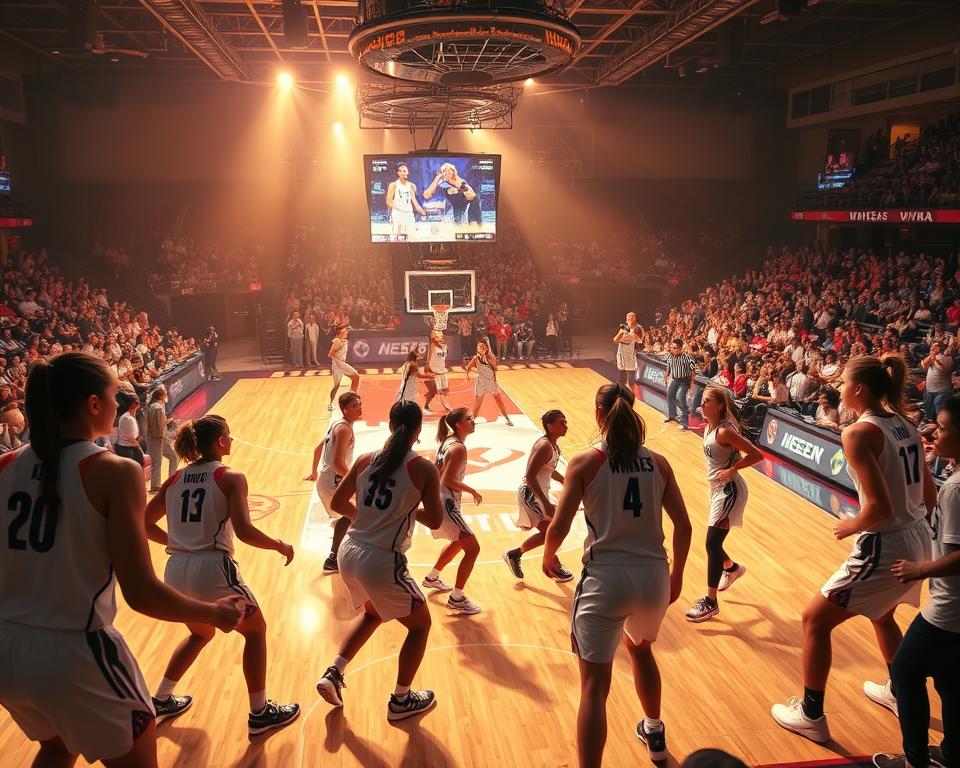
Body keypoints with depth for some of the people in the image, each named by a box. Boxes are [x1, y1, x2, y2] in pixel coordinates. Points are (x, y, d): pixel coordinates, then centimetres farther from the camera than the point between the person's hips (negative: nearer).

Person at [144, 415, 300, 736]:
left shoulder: (176, 479, 10)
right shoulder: (230, 478, -6)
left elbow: (144, 525, 15)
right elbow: (244, 531, -17)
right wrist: (280, 546, -3)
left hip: (175, 571, 6)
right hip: (212, 568, -6)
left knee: (201, 633, 33)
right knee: (255, 631, 17)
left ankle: (160, 700, 38)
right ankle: (260, 713, 20)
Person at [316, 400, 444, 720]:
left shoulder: (366, 460, 3)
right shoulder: (424, 469, -10)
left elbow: (337, 502, 11)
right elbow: (435, 521, -7)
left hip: (348, 553, 6)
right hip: (383, 562, -6)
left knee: (373, 612, 35)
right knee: (420, 623, 20)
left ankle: (333, 674, 30)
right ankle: (401, 700, 28)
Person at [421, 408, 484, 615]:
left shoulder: (447, 441, 9)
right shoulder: (459, 448, -20)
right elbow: (448, 480, -24)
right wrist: (472, 491, -12)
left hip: (437, 502, 10)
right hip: (446, 504, -10)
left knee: (458, 542, 28)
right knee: (472, 548, -6)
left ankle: (432, 578, 42)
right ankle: (456, 598, 0)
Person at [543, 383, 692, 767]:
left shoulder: (585, 461, -7)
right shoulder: (658, 462, 3)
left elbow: (558, 527, -8)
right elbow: (683, 525, 4)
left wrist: (548, 556, 12)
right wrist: (676, 575, 18)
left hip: (606, 578, -5)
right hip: (653, 576, 5)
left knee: (594, 685, 3)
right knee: (640, 648, 33)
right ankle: (654, 734, 53)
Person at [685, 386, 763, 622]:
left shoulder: (724, 431, -21)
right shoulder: (709, 427, 4)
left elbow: (756, 455, -22)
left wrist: (731, 470, -21)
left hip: (729, 491, -9)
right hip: (717, 489, 9)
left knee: (712, 544, -9)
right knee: (713, 542, 19)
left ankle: (710, 602, 0)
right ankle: (732, 568, 50)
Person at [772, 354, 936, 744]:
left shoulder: (858, 433, -20)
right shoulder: (905, 424, 5)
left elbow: (880, 507, -26)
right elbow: (929, 497, 10)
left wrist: (850, 526, -8)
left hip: (885, 548, -9)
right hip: (920, 539, 9)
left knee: (814, 621, 8)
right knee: (881, 614, 34)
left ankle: (811, 715, 18)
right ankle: (898, 692, 52)